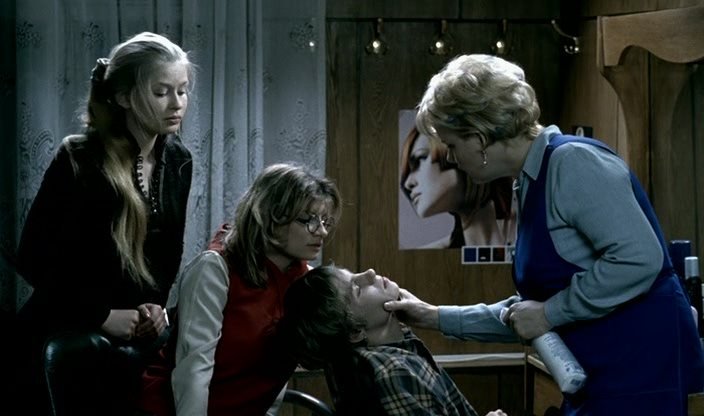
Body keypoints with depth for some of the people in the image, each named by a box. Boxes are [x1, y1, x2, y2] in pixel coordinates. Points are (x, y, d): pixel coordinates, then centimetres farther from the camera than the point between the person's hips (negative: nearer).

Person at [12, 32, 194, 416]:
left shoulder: (177, 161, 3)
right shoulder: (79, 160, -14)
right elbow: (33, 259, -14)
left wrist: (156, 306, -6)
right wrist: (103, 316, -17)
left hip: (136, 329, 5)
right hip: (62, 329, -5)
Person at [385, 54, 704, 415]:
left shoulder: (573, 162, -15)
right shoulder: (530, 184, 12)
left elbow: (639, 259, -25)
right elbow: (533, 308, 17)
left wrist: (550, 312, -17)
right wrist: (438, 318, 15)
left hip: (642, 366, -9)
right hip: (599, 374, 9)